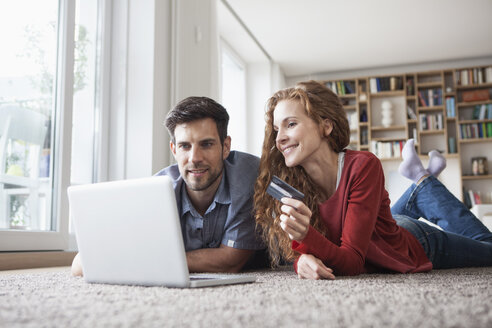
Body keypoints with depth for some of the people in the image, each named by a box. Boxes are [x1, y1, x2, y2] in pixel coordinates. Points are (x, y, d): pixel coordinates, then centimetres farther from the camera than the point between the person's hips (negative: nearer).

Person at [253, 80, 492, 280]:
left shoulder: (363, 166, -38)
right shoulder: (286, 181, -25)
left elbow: (353, 263, -38)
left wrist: (306, 236, -56)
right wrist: (303, 261, -44)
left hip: (414, 243, -3)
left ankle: (422, 178, 27)